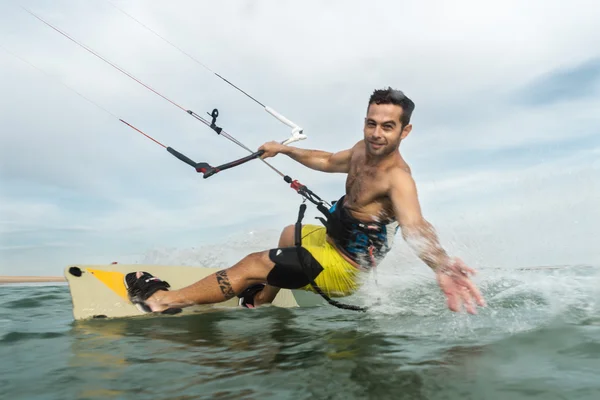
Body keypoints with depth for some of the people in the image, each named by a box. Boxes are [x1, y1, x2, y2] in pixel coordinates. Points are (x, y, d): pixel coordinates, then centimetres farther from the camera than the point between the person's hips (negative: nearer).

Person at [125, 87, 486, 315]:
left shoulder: (397, 178, -31)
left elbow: (414, 226, -49)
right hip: (335, 239, 9)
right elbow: (327, 161, 16)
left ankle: (164, 300, 7)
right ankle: (260, 302, 46)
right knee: (290, 235, 33)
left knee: (252, 265, -10)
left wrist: (442, 265, -69)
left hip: (345, 268, -9)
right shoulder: (364, 150, -4)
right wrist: (285, 150, 22)